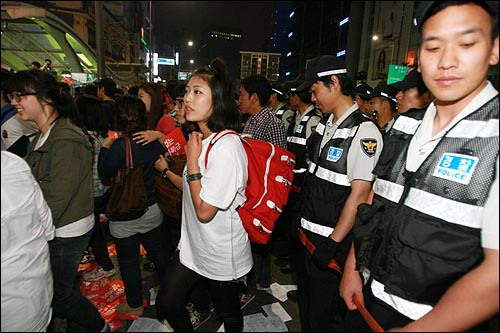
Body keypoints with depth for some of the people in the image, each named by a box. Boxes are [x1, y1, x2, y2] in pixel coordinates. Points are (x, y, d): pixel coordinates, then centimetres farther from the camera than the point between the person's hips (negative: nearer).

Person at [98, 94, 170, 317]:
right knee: (158, 252, 21)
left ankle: (135, 305, 32)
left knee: (129, 261, 14)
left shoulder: (120, 146, -22)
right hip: (152, 210, 5)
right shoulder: (154, 142, -6)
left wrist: (104, 149, -1)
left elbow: (105, 176, -11)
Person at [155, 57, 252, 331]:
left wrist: (192, 158, -22)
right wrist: (167, 171, 21)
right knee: (166, 305, 18)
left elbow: (204, 211, -25)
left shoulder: (227, 147, -27)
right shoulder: (202, 139, 4)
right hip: (192, 245, 8)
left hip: (222, 255, -8)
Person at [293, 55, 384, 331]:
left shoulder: (364, 132, -18)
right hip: (307, 235, 8)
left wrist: (332, 244, -18)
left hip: (333, 242, -8)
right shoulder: (324, 125, 7)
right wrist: (301, 219, 14)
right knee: (305, 301, 26)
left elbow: (359, 195, -21)